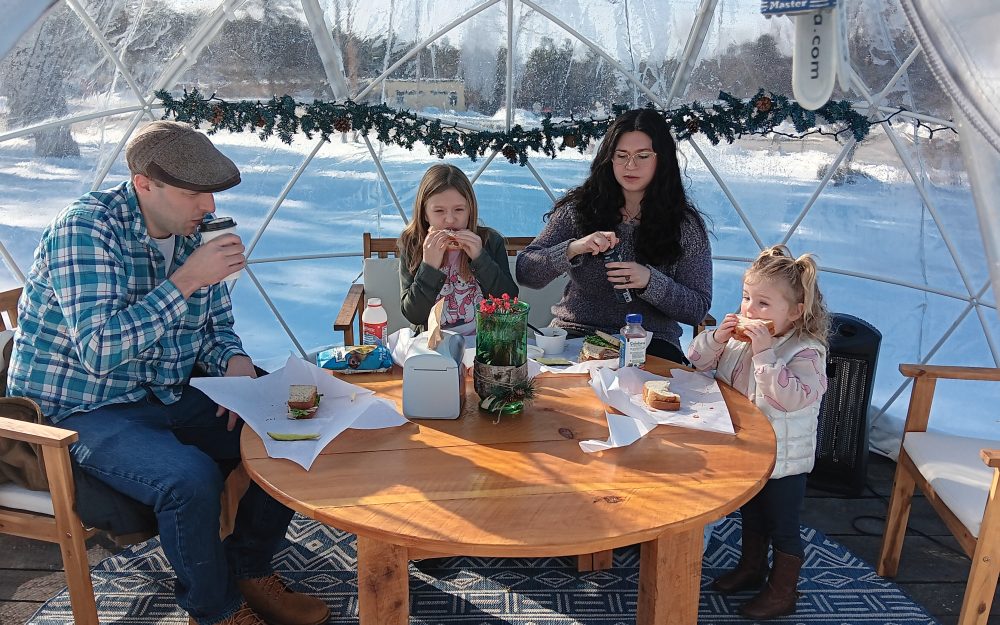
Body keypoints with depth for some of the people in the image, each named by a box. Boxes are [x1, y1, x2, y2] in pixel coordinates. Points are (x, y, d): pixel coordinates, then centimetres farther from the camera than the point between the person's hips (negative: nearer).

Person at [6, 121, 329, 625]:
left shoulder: (193, 231, 2)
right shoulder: (86, 228, -19)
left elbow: (217, 327, 13)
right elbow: (99, 350, -30)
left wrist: (235, 361, -10)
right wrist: (186, 280, -31)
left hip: (167, 395, 7)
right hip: (83, 409, -7)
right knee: (191, 478, -32)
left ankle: (249, 569, 14)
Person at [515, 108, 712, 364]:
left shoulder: (686, 223, 2)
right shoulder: (578, 207, 2)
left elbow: (698, 309, 0)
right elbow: (525, 273, -4)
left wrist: (650, 281, -18)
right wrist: (573, 249, -22)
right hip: (575, 334, 0)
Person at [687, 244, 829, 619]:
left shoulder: (806, 352, -22)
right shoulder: (741, 336, -3)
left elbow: (792, 398, -37)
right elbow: (697, 360, 2)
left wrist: (764, 354, -38)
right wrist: (716, 339, -17)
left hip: (784, 459, -7)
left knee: (782, 527, 11)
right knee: (751, 514, 26)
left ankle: (782, 593, 30)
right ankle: (752, 568, 48)